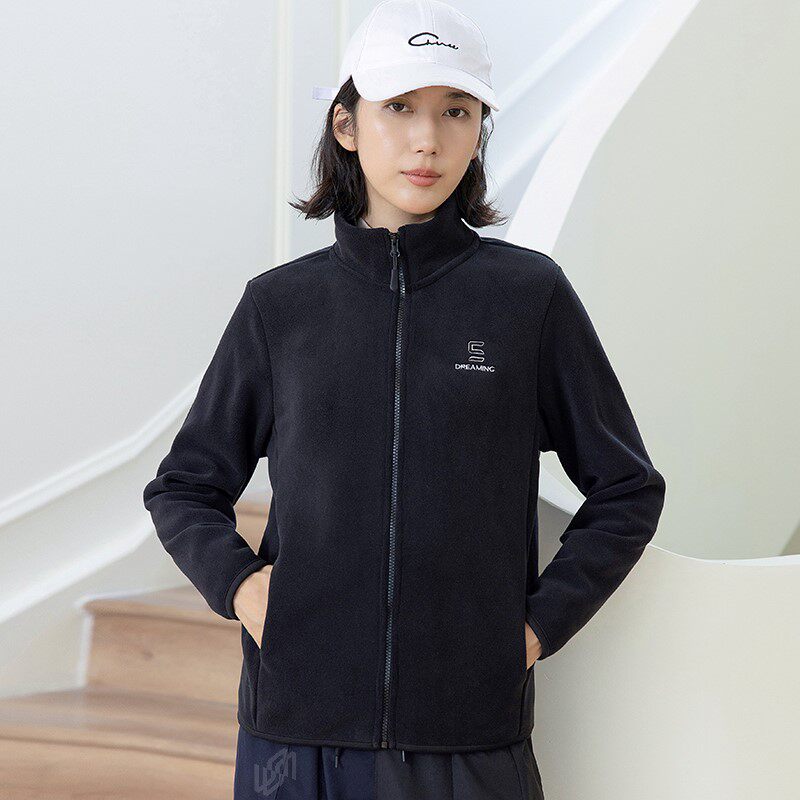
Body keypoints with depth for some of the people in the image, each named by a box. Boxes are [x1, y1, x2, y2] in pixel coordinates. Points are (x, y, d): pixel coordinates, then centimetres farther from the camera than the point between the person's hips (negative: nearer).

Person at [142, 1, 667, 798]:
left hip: (472, 731, -1)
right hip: (298, 726, 1)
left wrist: (541, 624, -1)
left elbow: (627, 489, 8)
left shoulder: (530, 294, 1)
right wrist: (236, 584, -4)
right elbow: (183, 489, 13)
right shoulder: (279, 305, 4)